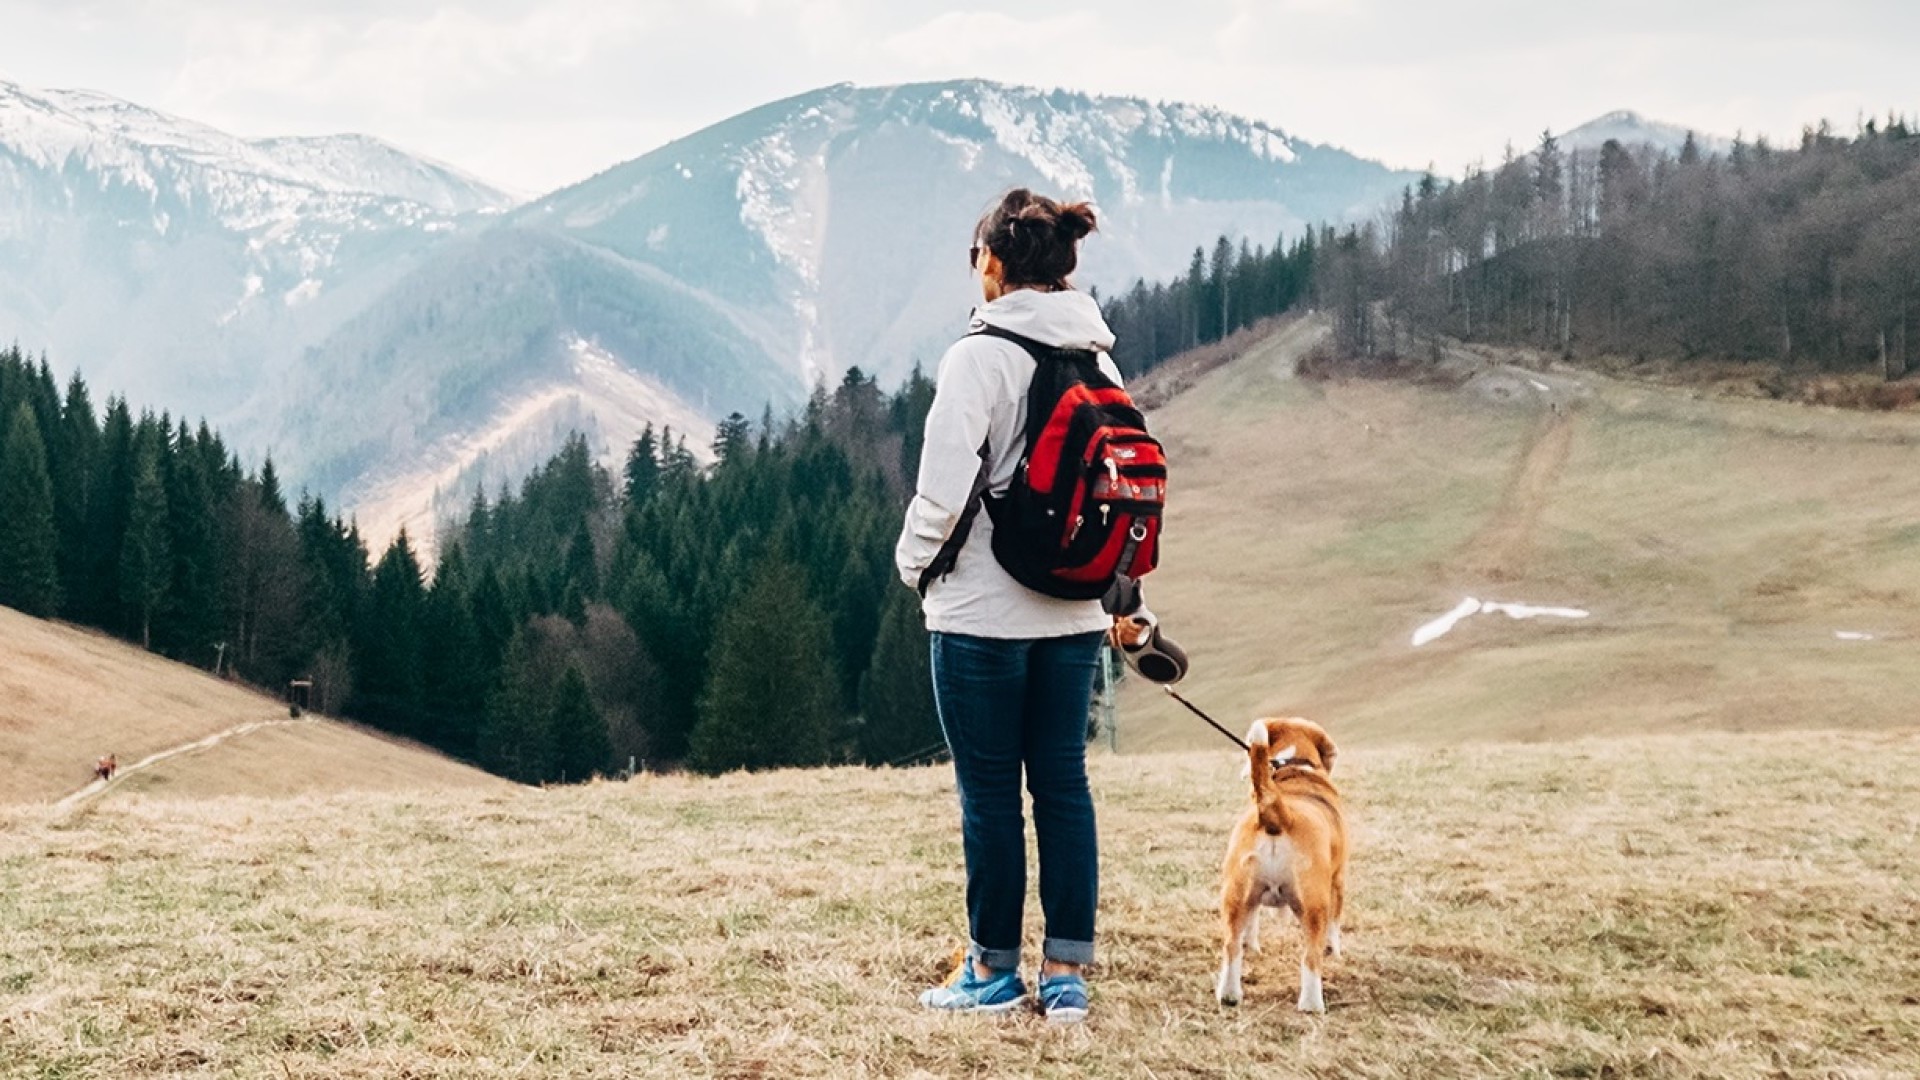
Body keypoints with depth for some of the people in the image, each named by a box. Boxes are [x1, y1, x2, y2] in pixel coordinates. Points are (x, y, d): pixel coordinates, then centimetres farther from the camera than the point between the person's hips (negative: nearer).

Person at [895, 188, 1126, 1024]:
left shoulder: (980, 355, -13)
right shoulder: (1099, 361, 6)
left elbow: (944, 485, -16)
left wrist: (915, 563, 1)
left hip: (983, 611, -6)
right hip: (1074, 613, 6)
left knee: (989, 791, 4)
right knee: (1063, 783, 9)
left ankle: (994, 971, 13)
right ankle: (1066, 973, 12)